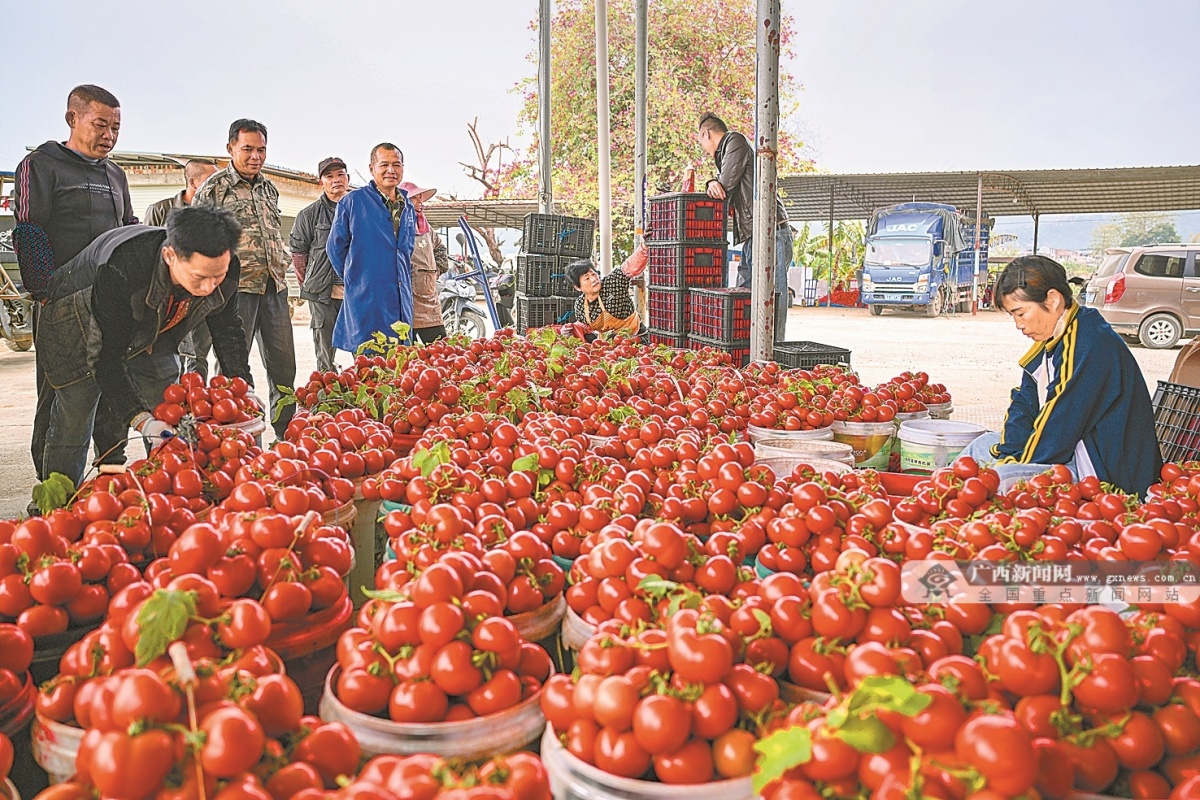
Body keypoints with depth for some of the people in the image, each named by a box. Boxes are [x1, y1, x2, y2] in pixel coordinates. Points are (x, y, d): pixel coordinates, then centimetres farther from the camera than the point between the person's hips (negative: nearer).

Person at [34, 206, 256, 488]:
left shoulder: (224, 271, -27)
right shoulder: (120, 270, -44)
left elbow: (227, 330, -7)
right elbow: (106, 358, -39)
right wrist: (141, 420, -48)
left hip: (150, 333, 5)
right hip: (81, 330, -5)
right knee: (72, 427, -2)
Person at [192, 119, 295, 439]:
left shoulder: (269, 188, 15)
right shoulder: (214, 188, -3)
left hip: (274, 287, 6)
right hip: (236, 288, -6)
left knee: (284, 367, 8)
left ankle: (286, 435, 18)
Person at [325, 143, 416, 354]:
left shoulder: (408, 208, 14)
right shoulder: (353, 202, -3)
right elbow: (335, 247, 2)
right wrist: (353, 280, 6)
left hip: (402, 303, 5)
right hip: (366, 302, -5)